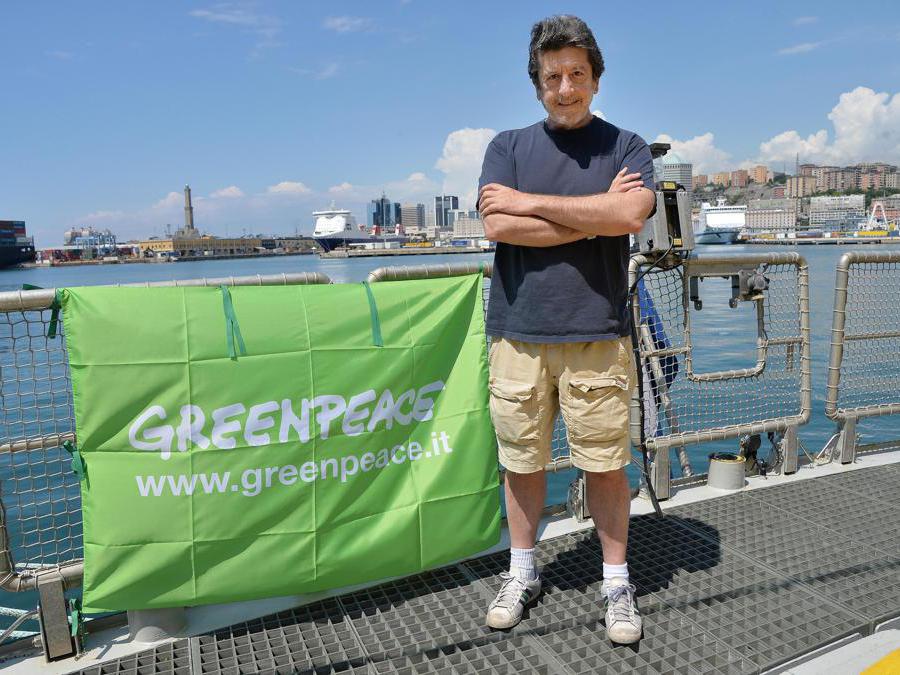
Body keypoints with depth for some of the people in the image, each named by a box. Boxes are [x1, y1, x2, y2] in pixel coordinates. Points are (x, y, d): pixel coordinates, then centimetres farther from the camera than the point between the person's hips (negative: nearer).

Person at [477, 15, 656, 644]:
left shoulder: (627, 146, 9)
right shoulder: (508, 146, 11)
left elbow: (629, 215, -13)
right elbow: (498, 226, -7)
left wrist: (528, 201, -8)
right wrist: (595, 215, -7)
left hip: (597, 333, -1)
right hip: (519, 332, 1)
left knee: (605, 464, 5)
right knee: (522, 458, 9)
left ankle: (617, 582, 24)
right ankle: (522, 574, 28)